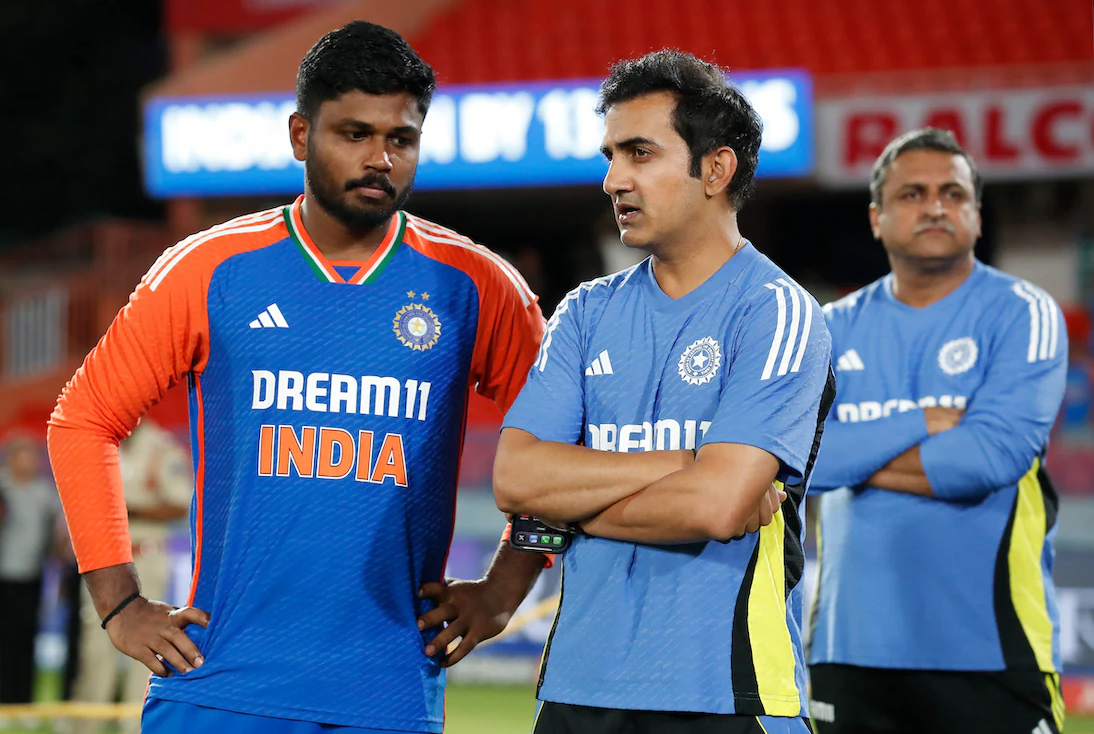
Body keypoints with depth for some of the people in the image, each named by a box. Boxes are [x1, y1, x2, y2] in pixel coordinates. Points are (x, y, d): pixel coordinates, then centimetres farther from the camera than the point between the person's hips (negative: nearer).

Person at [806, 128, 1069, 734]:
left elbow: (994, 454, -15)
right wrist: (920, 424, -12)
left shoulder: (1022, 314, -1)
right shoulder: (835, 329, 11)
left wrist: (858, 459, -6)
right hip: (850, 648, 4)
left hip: (990, 646, -4)